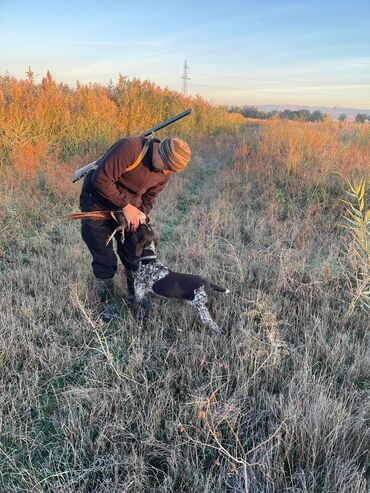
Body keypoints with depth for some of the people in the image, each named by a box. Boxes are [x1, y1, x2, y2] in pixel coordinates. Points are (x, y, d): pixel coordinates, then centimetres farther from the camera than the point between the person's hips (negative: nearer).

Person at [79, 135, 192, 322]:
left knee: (133, 255, 10)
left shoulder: (165, 171, -10)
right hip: (97, 204, -5)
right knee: (104, 259, 0)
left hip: (128, 206, 6)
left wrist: (141, 214, -16)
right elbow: (101, 180, -32)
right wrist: (126, 207, -29)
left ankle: (136, 296, 31)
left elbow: (148, 196, 3)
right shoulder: (129, 148, -33)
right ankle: (106, 303, 20)